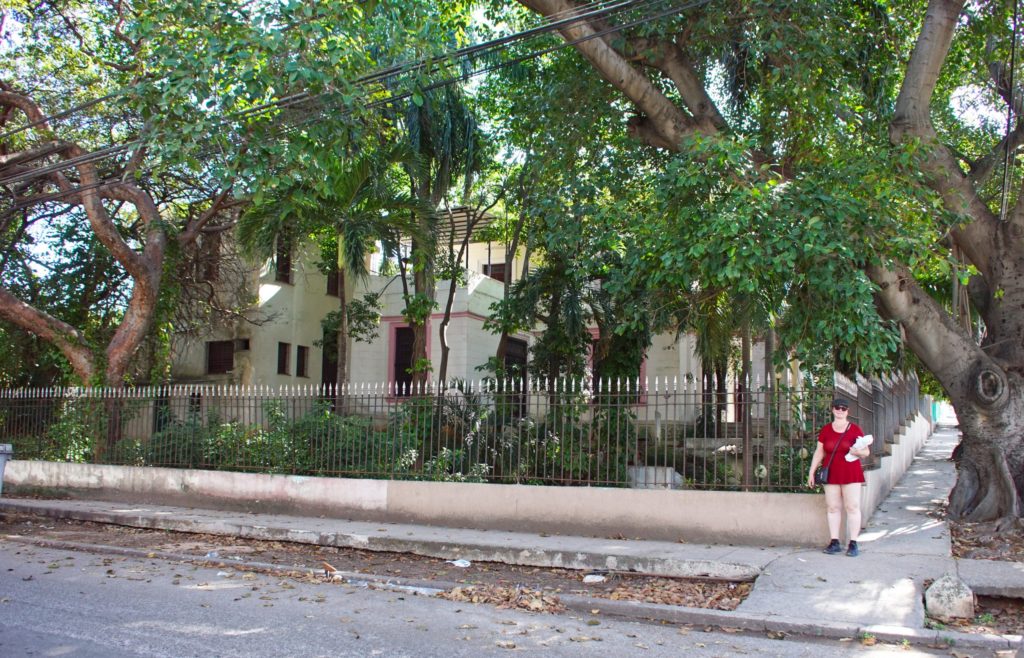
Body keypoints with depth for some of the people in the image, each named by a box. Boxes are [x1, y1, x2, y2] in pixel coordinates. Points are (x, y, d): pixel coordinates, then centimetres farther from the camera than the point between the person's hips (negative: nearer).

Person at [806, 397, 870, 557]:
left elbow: (866, 451, 5)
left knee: (852, 507, -3)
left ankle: (853, 543, 2)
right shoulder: (825, 430, 8)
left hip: (850, 473, -2)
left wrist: (858, 451, -18)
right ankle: (835, 542, 9)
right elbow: (819, 452, 11)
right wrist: (812, 472, 7)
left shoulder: (855, 429, 1)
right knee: (832, 507, 3)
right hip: (831, 474, 2)